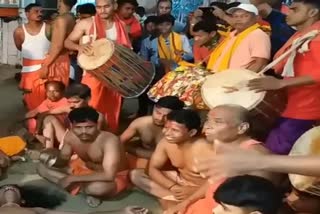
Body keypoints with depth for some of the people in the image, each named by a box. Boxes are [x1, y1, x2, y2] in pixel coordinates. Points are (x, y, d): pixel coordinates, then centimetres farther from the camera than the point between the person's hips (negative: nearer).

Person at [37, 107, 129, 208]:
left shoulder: (109, 140, -35)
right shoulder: (70, 136, -15)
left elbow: (108, 176, -41)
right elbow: (63, 160, 1)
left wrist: (72, 178, -34)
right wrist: (52, 157, -25)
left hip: (114, 177, -6)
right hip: (85, 169, 6)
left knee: (99, 187, -43)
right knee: (42, 168, -2)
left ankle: (77, 185, -8)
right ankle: (84, 187, -7)